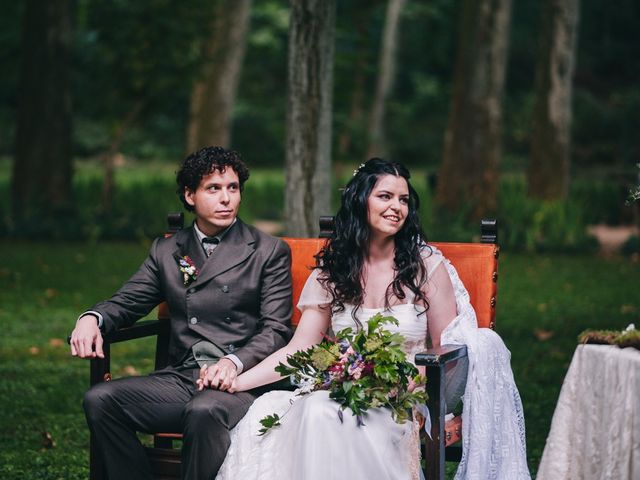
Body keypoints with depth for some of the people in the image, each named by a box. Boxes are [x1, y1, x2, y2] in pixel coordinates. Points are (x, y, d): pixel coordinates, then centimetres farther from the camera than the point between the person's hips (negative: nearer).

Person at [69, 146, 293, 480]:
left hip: (242, 380, -4)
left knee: (204, 411, -38)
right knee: (99, 399, -19)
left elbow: (276, 330, -1)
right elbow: (127, 302, 18)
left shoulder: (270, 252, 6)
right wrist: (91, 318, -7)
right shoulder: (167, 251, 20)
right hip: (180, 378, 5)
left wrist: (235, 361, -21)